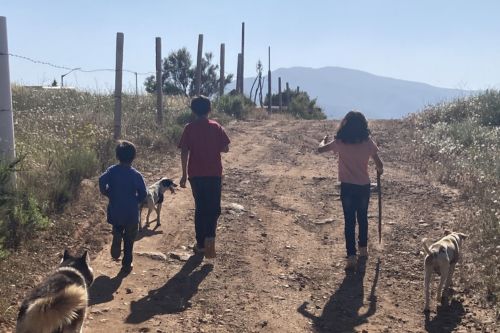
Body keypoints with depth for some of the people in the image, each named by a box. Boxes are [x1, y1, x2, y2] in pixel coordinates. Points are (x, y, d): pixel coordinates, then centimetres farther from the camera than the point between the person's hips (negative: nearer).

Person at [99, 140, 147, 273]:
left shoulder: (112, 171, -6)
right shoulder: (136, 175, -11)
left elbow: (102, 181, -19)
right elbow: (142, 194, -11)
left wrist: (108, 194, -1)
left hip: (115, 211, 2)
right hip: (131, 213, -2)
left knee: (117, 232, 27)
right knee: (129, 239, 13)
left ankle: (116, 250, 0)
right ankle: (127, 264, 17)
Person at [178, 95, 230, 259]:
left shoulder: (189, 128, -3)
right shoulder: (216, 127, -1)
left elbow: (184, 152, -6)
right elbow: (225, 148, 1)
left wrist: (184, 175, 0)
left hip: (196, 174, 0)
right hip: (214, 174, 0)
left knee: (200, 208, 12)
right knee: (214, 208, 8)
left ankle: (201, 243, 17)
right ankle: (210, 236, -17)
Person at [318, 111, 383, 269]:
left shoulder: (340, 142, -9)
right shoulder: (368, 142, -7)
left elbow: (320, 149, 3)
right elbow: (379, 164, -6)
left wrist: (324, 140, 24)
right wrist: (380, 170, 17)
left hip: (347, 187, -1)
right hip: (364, 186, 2)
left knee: (349, 221, 3)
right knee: (363, 218, 21)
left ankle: (351, 256, -3)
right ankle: (363, 248, 36)